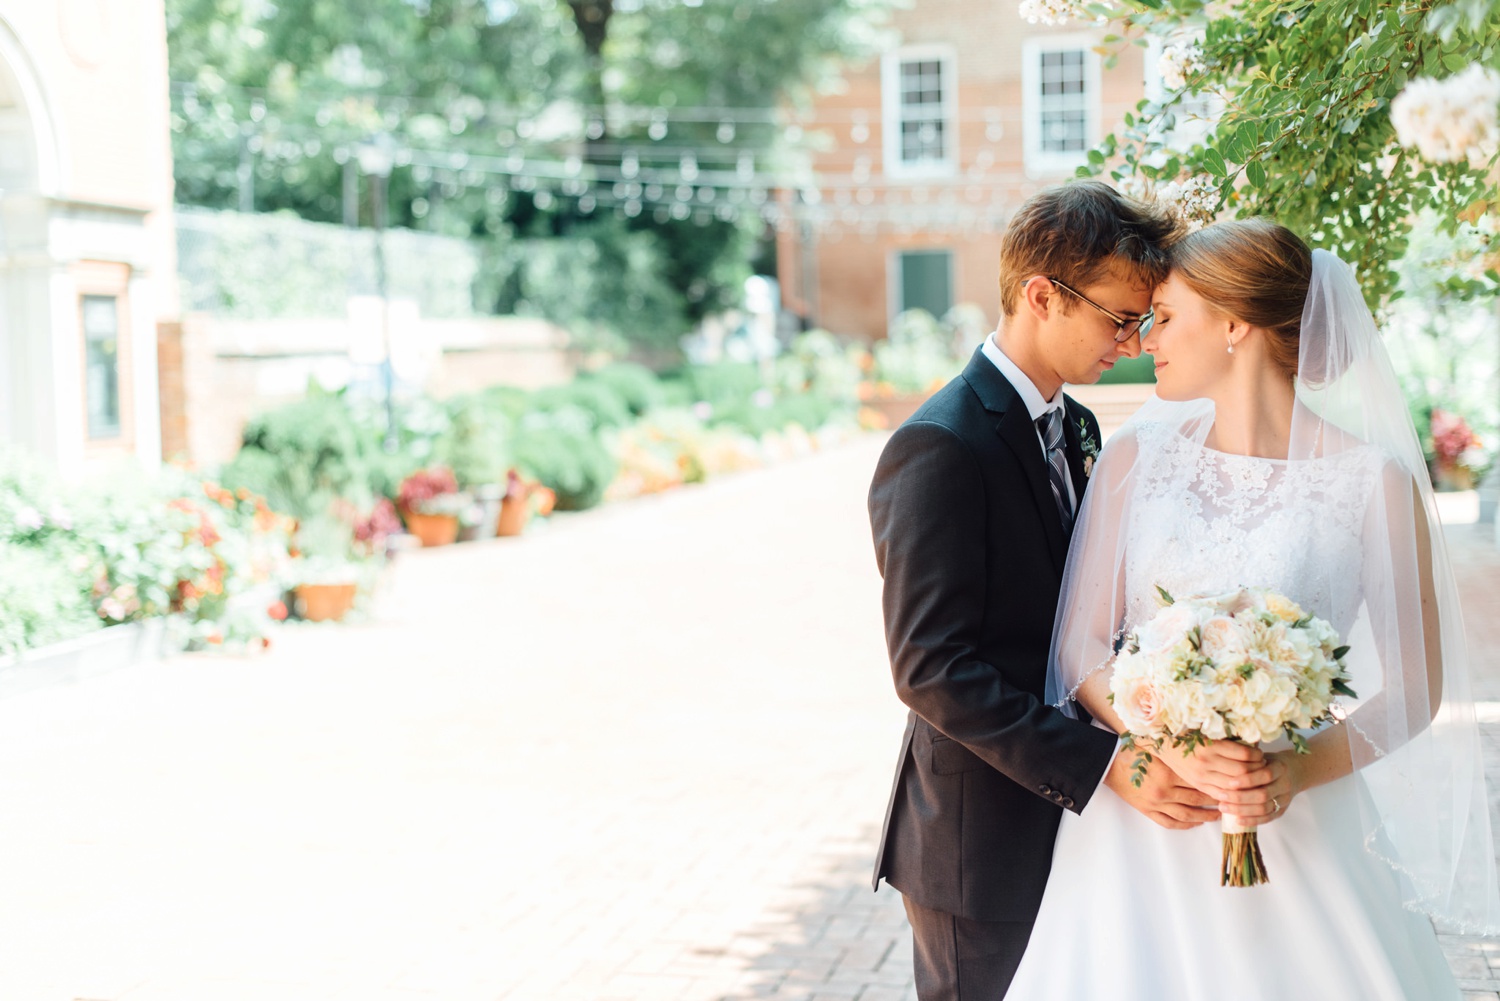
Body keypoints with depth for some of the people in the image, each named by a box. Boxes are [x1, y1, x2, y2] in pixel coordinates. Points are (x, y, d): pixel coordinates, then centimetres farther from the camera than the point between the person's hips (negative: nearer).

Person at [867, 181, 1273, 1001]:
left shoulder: (1077, 427, 9)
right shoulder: (940, 448, -20)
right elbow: (931, 669, -24)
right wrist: (1105, 764, -26)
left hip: (1066, 824, 8)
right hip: (980, 846, -8)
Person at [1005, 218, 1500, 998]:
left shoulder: (1375, 481, -7)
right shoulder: (1135, 456, 2)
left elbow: (1416, 686, -2)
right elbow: (1080, 645, 1)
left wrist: (1302, 769, -18)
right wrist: (1169, 743, -16)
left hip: (1294, 830, -2)